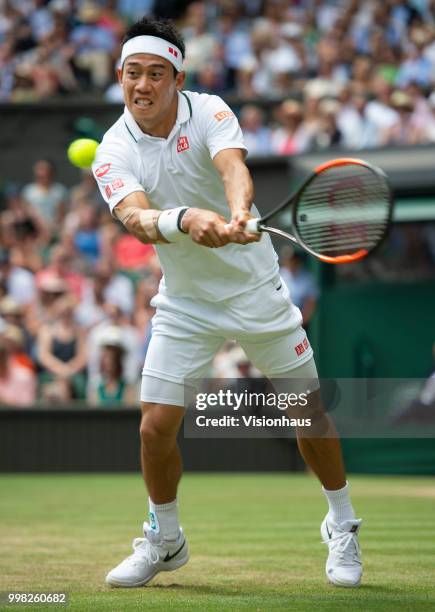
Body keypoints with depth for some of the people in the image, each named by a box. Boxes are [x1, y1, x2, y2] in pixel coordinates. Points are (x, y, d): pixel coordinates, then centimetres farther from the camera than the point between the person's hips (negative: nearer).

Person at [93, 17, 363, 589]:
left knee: (310, 412, 5)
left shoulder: (209, 112, -13)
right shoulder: (113, 154, -12)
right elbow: (135, 218, -30)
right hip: (184, 303, 1)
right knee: (156, 426, -5)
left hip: (256, 288, -1)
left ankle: (342, 526, 27)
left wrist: (239, 214, -56)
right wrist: (185, 220, -52)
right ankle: (164, 539, 20)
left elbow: (233, 167, -33)